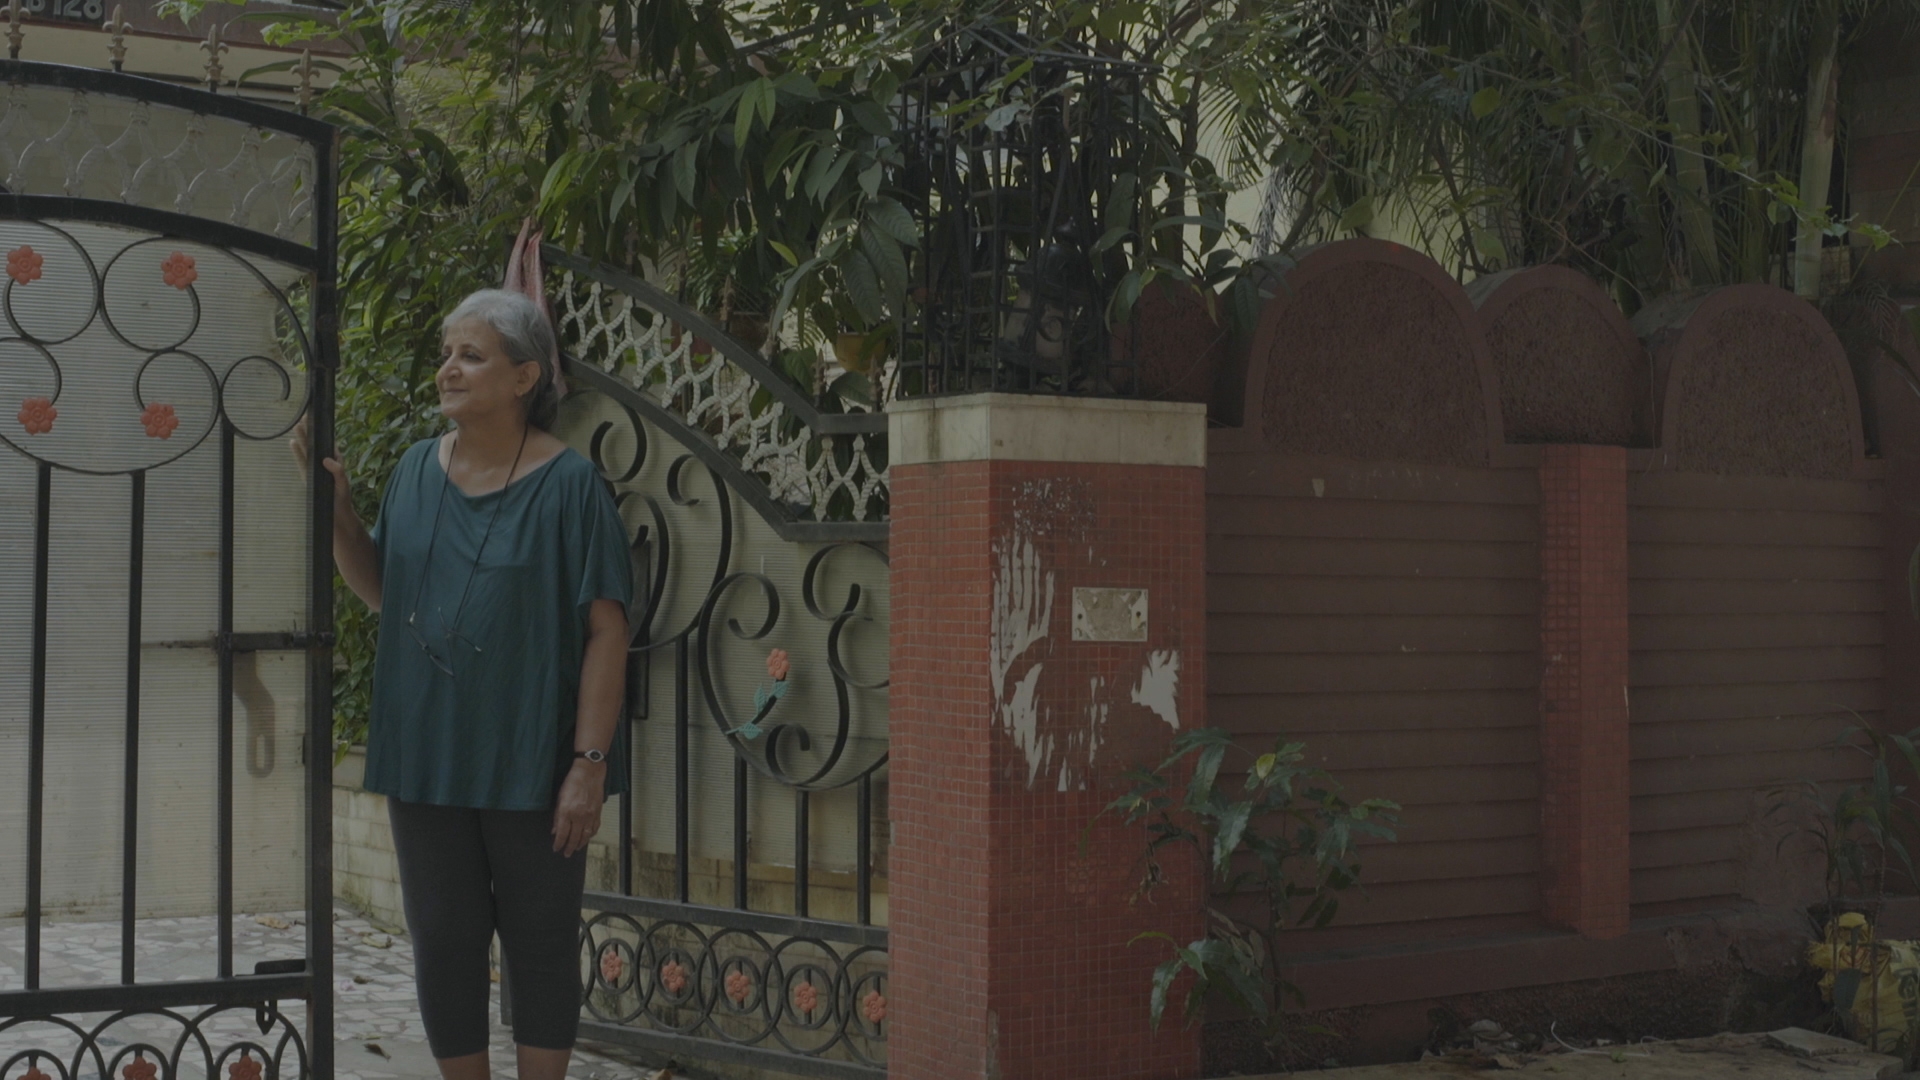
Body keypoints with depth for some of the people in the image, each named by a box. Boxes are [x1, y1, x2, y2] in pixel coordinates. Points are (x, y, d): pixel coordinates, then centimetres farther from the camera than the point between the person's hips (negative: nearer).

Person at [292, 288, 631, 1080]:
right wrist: (334, 502, 0)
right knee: (443, 941, 11)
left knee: (539, 942, 6)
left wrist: (590, 763, -17)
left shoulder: (568, 485, -11)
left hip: (531, 766, -5)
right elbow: (380, 590, 14)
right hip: (427, 757, 5)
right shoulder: (419, 469, 4)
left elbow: (606, 633, -12)